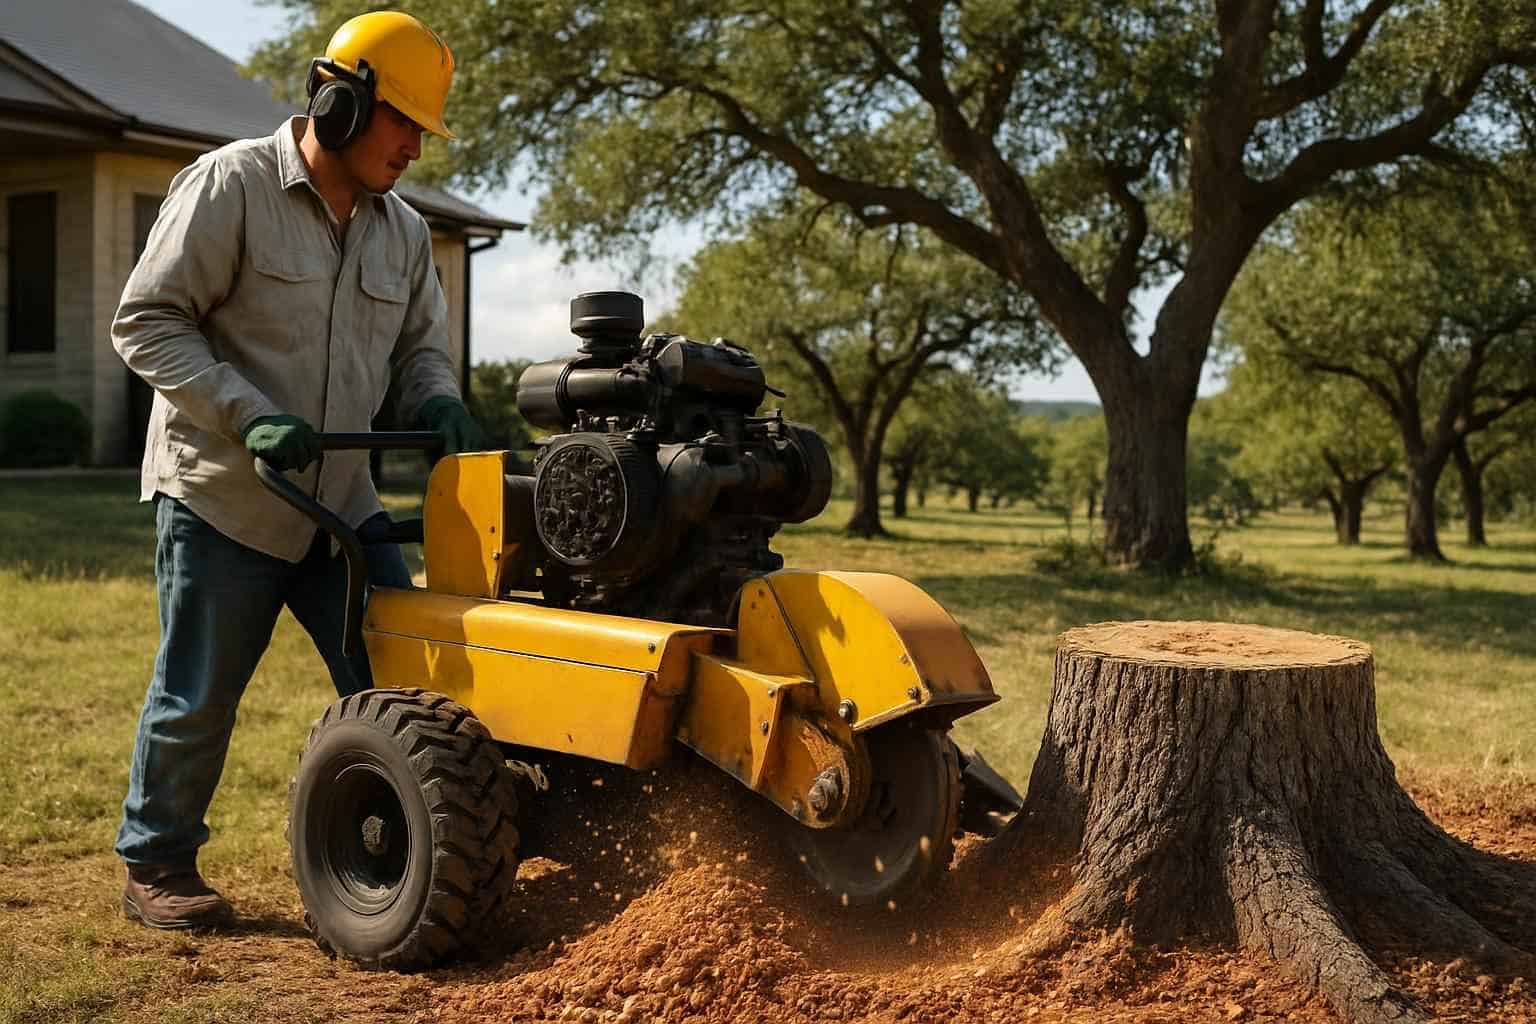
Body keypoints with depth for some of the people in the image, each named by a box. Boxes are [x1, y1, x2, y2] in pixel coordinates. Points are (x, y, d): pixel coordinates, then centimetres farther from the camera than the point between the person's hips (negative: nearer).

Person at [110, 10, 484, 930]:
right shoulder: (230, 184, -10)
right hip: (224, 498, -6)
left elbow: (422, 345, 17)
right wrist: (248, 415, -23)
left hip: (343, 502, 6)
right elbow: (147, 321, -12)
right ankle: (156, 868, 25)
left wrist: (437, 403, -7)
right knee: (198, 700, 5)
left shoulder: (404, 232, 8)